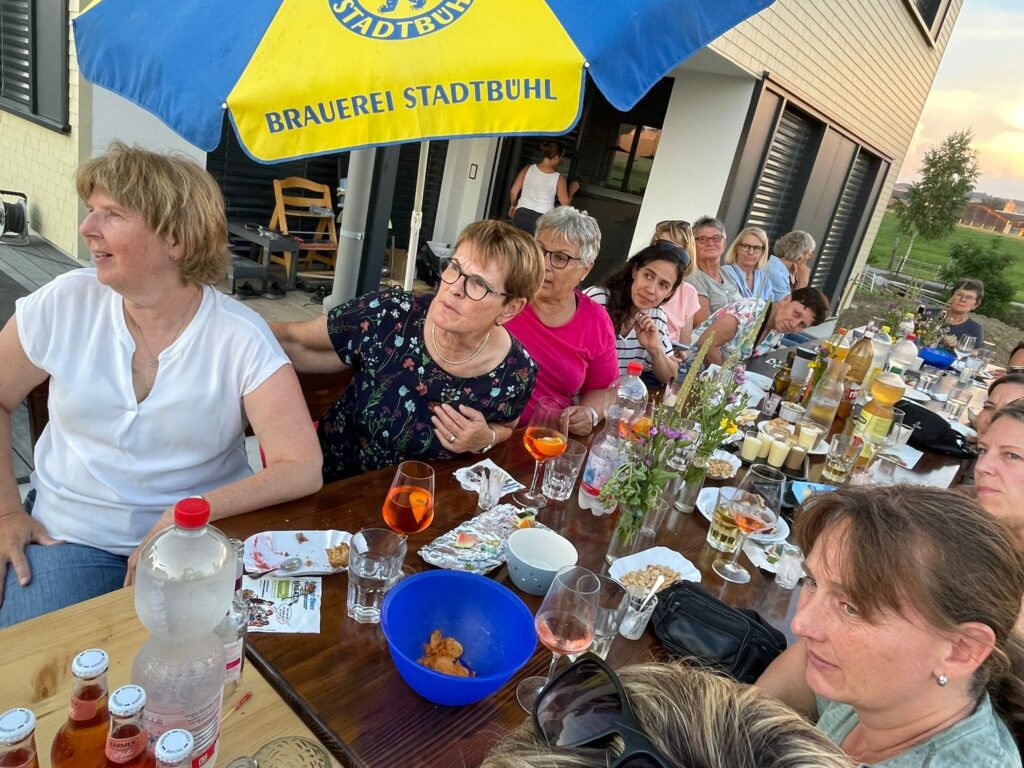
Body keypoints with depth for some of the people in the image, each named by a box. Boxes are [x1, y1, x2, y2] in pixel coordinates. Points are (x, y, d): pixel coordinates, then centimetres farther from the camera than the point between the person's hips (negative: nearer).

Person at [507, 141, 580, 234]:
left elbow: (513, 192, 1)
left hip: (521, 215, 3)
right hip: (541, 219, -3)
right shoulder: (558, 178, -6)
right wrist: (572, 190, 17)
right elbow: (565, 203, -1)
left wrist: (513, 205, 21)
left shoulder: (528, 169, 1)